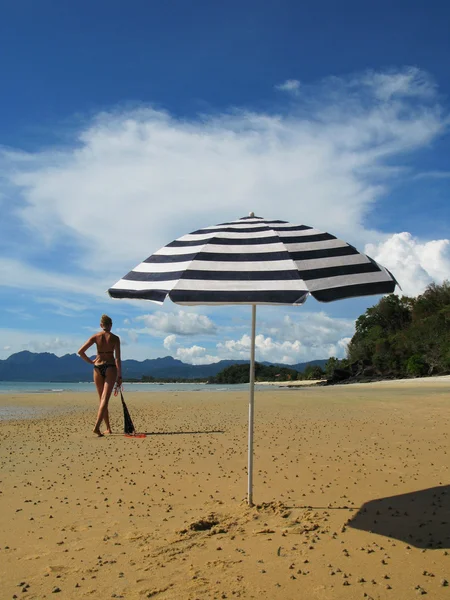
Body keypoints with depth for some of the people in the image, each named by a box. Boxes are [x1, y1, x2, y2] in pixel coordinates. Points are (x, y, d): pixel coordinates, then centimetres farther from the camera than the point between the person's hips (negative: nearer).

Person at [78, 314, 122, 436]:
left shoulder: (95, 337, 3)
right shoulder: (115, 338, -2)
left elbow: (80, 352, -3)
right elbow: (117, 359, -6)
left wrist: (90, 361, 10)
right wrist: (119, 376, -3)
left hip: (98, 368, 3)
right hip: (110, 368, -3)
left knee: (102, 399, 14)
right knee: (105, 399, -7)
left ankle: (108, 428, 20)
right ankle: (97, 426, -23)